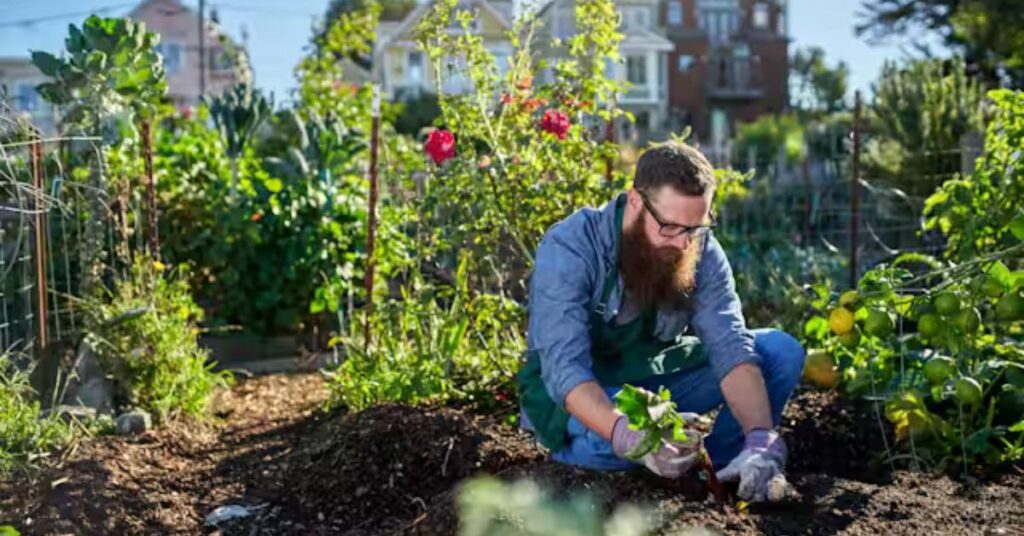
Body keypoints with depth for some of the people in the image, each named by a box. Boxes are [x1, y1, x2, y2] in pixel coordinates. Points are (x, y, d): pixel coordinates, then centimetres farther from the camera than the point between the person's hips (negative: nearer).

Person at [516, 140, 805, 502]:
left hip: (659, 383, 4)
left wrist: (761, 441, -39)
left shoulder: (702, 252, -13)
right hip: (577, 398, -4)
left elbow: (731, 348, -22)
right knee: (611, 444, -39)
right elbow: (565, 368, -35)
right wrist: (630, 437, -52)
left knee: (781, 351, -11)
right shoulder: (569, 249, -27)